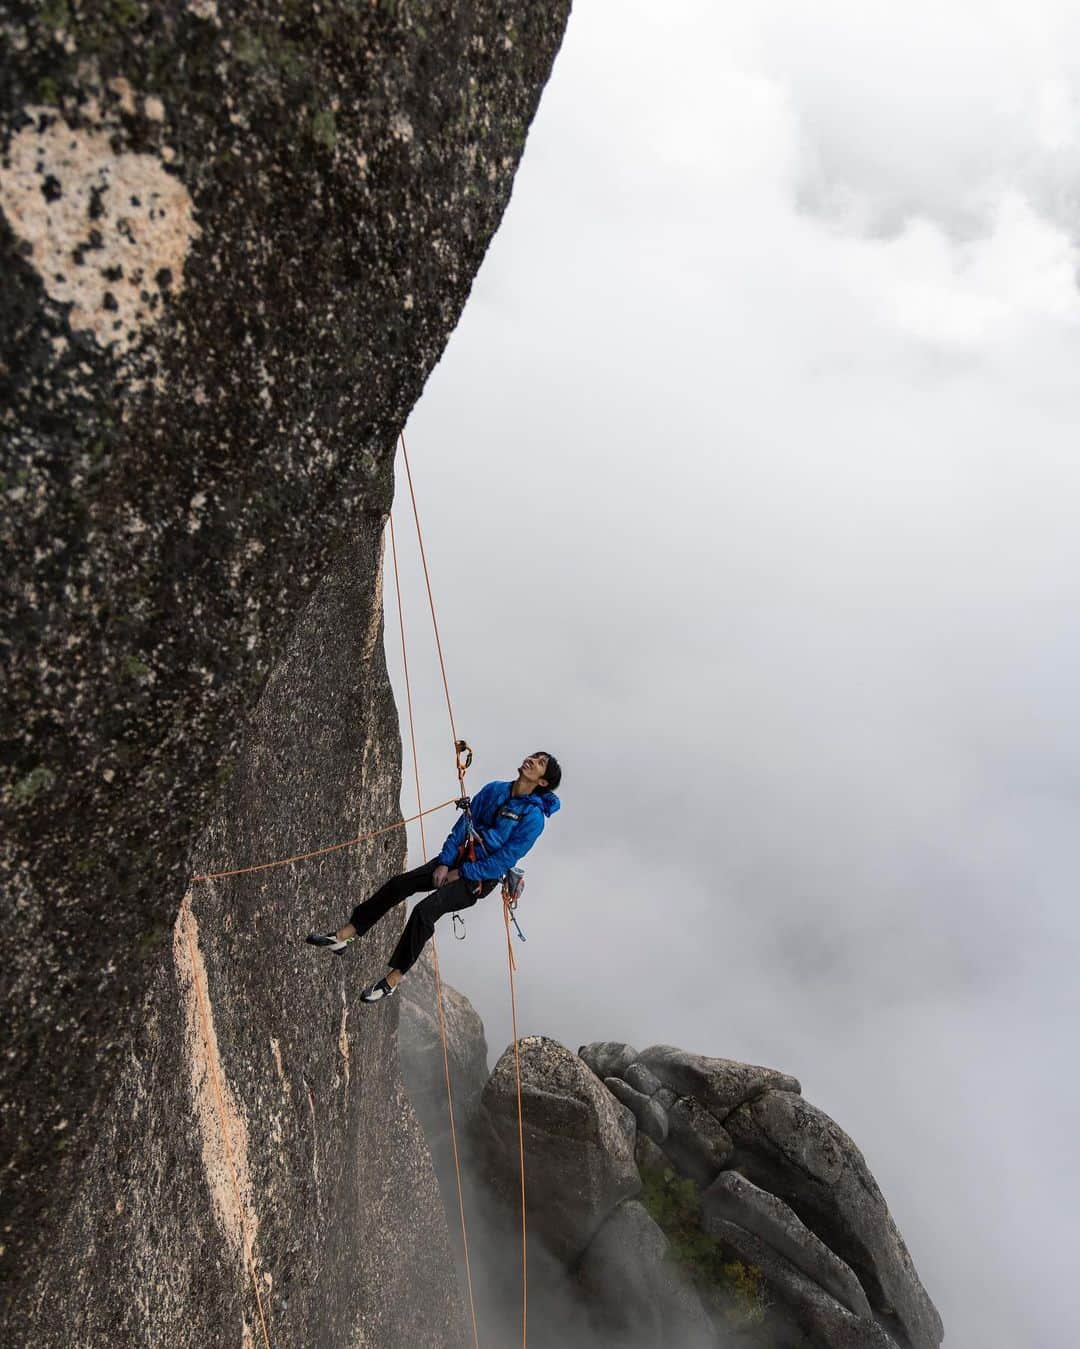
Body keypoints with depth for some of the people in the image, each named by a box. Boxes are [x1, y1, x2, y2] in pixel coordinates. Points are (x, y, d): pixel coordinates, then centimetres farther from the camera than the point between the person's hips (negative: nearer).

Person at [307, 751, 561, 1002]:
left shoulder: (533, 816, -15)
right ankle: (343, 937, 0)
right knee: (399, 883, -7)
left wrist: (461, 873, -13)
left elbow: (504, 861, -16)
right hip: (459, 858, 6)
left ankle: (394, 979, -10)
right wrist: (445, 862, -6)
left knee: (425, 911, -23)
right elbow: (463, 825, 4)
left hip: (481, 878, -6)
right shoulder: (493, 790, 2)